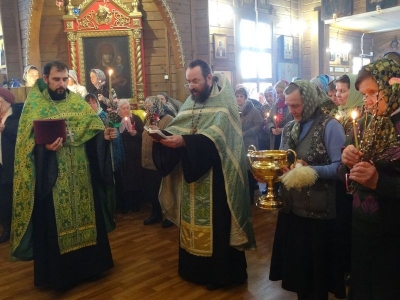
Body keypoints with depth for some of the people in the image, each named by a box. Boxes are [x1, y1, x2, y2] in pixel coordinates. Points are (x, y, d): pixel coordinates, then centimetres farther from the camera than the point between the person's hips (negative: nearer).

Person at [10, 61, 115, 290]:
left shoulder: (78, 103, 7)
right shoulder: (33, 105, -4)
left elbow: (92, 131, 7)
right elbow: (27, 144, -9)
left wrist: (104, 135, -13)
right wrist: (45, 147, -28)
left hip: (79, 173, 4)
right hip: (51, 177, -3)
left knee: (84, 215, 13)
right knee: (54, 224, 5)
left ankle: (87, 264, 31)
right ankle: (58, 273, 22)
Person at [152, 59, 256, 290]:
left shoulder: (223, 102, -11)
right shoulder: (190, 102, 13)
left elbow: (216, 136, -24)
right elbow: (176, 127, 8)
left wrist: (185, 141, -33)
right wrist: (164, 134, -14)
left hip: (214, 177, -7)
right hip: (190, 174, 7)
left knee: (216, 223, 3)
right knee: (192, 221, 14)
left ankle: (219, 272, 20)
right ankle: (194, 268, 31)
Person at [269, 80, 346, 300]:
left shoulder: (329, 126, -11)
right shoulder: (289, 129, 11)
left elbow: (340, 166, -17)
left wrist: (310, 170, -29)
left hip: (319, 211, -6)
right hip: (292, 208, 7)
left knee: (317, 269, 9)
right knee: (295, 263, 18)